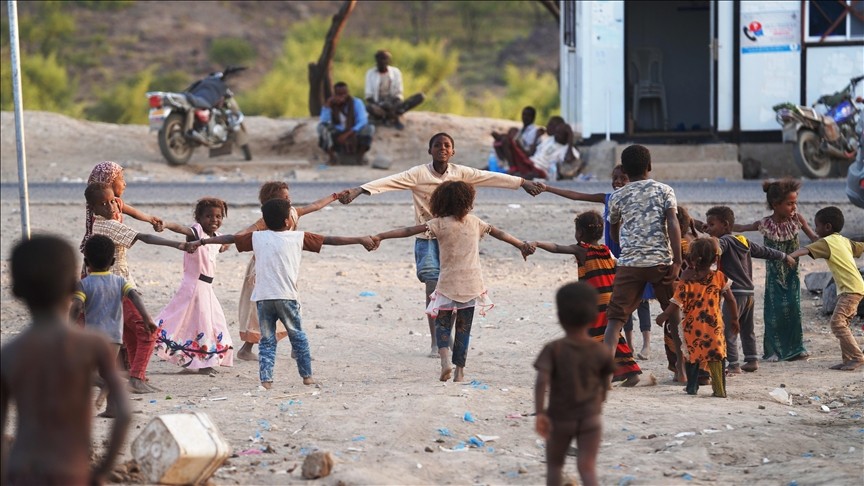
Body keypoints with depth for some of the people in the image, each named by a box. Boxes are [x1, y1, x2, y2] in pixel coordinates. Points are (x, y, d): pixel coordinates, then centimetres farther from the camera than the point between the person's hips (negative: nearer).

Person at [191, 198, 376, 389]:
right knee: (297, 336, 14)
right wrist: (360, 240, 11)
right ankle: (307, 375, 17)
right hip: (286, 297, -2)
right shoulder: (298, 238, 3)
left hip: (263, 298, 2)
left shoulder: (257, 238, 9)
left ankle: (266, 378, -4)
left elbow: (229, 238, 18)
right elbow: (329, 240, 5)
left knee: (267, 340, 8)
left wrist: (202, 242, 30)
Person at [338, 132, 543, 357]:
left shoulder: (461, 173, 0)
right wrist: (358, 190, -32)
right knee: (433, 288, -6)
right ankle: (436, 343, 3)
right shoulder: (418, 174, -10)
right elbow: (389, 181, -21)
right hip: (427, 238, -3)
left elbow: (491, 177, 6)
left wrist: (523, 182, 10)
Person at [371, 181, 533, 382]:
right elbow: (499, 233, 17)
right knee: (463, 327, 12)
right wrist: (521, 245, 31)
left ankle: (445, 358, -16)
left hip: (448, 284, -2)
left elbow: (408, 231, -13)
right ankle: (460, 370, 9)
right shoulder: (474, 222, 3)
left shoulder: (440, 223, -7)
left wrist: (380, 236, -13)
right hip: (472, 284, 2)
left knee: (442, 323, 10)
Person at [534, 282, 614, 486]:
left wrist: (539, 413, -26)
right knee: (587, 468, -5)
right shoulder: (599, 351, -3)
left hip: (560, 418, -1)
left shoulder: (553, 349, -10)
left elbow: (542, 380, -23)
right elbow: (604, 383, 9)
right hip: (590, 418, 1)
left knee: (554, 464, 21)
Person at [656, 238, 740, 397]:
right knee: (715, 357, 4)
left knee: (691, 356, 19)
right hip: (714, 326, 0)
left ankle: (692, 387, 22)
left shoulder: (687, 278, -8)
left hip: (692, 326, 0)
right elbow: (731, 300, 1)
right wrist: (734, 319, 14)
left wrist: (664, 315, 5)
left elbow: (677, 302, -9)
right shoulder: (719, 277, -4)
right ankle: (720, 390, -3)